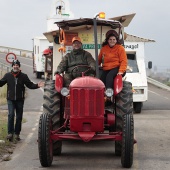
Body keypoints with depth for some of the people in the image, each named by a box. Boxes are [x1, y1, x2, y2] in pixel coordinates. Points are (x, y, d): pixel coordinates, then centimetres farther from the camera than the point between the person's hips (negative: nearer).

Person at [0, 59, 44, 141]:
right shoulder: (8, 75, 3)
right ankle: (10, 133, -10)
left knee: (19, 117, 6)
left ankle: (17, 133, 17)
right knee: (11, 115, -15)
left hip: (20, 100, 1)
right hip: (10, 100, -1)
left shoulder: (23, 76, 2)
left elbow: (30, 85, 3)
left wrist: (37, 85, -14)